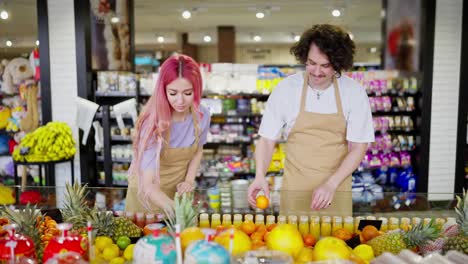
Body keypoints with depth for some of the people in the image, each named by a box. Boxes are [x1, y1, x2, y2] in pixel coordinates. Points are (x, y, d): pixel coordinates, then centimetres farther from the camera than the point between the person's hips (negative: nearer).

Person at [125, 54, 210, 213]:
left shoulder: (202, 115, -17)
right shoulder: (153, 123, -29)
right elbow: (147, 184, -33)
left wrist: (189, 181, -7)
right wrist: (172, 208, -49)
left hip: (178, 190, 3)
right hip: (147, 192, -3)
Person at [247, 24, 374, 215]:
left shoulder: (354, 92, -6)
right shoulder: (285, 89, -6)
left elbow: (359, 147, -3)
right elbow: (267, 139, -1)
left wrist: (331, 185, -15)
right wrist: (260, 175, -18)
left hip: (336, 193, 0)